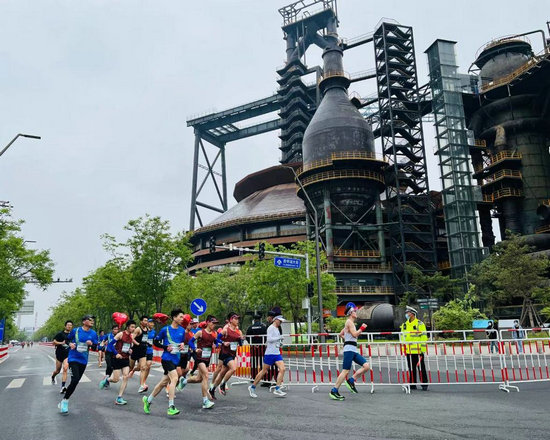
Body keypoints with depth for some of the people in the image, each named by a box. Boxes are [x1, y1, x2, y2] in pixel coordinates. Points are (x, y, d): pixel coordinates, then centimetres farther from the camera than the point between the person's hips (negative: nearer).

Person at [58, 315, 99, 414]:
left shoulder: (93, 333, 1)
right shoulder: (75, 330, -5)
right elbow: (67, 339, 11)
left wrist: (91, 344, -15)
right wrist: (70, 344, -9)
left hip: (83, 360, 4)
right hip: (73, 358, -4)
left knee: (75, 381, 11)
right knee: (75, 380, -20)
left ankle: (65, 400, 31)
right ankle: (64, 401, -3)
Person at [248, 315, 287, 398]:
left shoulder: (277, 329, 18)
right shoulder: (271, 328, -9)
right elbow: (269, 339, -20)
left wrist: (280, 343, 11)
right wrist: (279, 337, -19)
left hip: (277, 353, 8)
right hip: (270, 353, -8)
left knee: (282, 369, -8)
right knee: (264, 371, 1)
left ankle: (277, 389, -6)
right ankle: (252, 387, 17)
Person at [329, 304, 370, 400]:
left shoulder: (350, 323, 21)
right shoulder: (349, 321, -8)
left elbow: (341, 334, 29)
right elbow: (354, 334, -19)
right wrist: (362, 328, -7)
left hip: (354, 350, 9)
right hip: (349, 349, -9)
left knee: (367, 366, -1)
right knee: (345, 371, -10)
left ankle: (351, 381, 6)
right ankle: (334, 391, -3)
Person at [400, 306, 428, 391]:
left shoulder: (420, 324, -4)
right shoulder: (404, 325, 13)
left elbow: (424, 337, -6)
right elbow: (402, 337, 18)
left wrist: (423, 349, -11)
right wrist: (403, 348, 14)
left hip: (418, 350, -5)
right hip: (408, 351, 5)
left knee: (421, 368, 3)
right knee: (411, 368, 10)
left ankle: (424, 384, 11)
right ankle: (412, 384, 17)